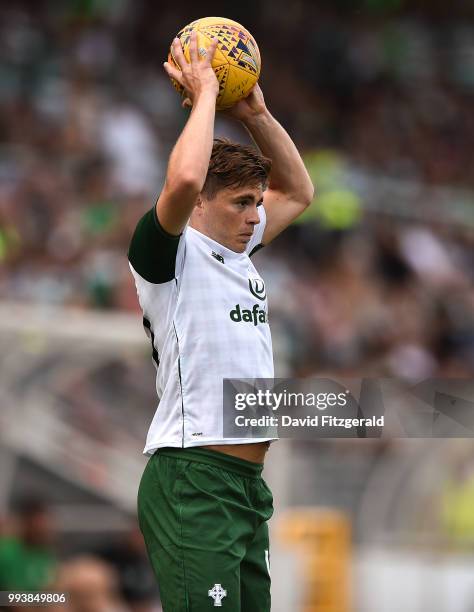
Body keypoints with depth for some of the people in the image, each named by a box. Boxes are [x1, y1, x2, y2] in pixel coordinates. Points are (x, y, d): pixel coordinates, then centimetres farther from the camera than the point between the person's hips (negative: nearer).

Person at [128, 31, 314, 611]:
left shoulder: (239, 250, 18)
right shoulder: (171, 254, -6)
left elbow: (297, 190, 30)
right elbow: (183, 180, -27)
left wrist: (255, 112, 17)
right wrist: (204, 95, -13)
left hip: (248, 484, 9)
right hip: (192, 482, -9)